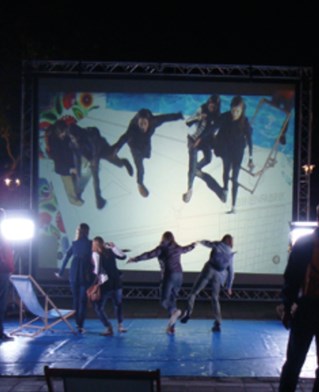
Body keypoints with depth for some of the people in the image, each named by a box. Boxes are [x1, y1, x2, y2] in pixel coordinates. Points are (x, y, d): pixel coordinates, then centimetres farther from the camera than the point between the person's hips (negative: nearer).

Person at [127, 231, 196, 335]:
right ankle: (171, 326, 10)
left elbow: (149, 255, -10)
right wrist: (193, 245, 60)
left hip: (169, 275, -6)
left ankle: (175, 311, -37)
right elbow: (186, 249, 39)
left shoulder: (162, 248, 0)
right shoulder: (177, 248, 17)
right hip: (179, 275, 6)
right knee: (172, 299, 12)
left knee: (164, 300, -7)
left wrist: (135, 259, -9)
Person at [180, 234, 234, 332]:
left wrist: (201, 241, 48)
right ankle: (217, 324, 4)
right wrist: (229, 286, 24)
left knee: (194, 292, 4)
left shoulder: (218, 244, 7)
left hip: (209, 270, -3)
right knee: (215, 299, 13)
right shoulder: (230, 254, 14)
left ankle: (188, 312, -17)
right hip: (219, 275, 3)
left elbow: (206, 243, 25)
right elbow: (231, 272, 15)